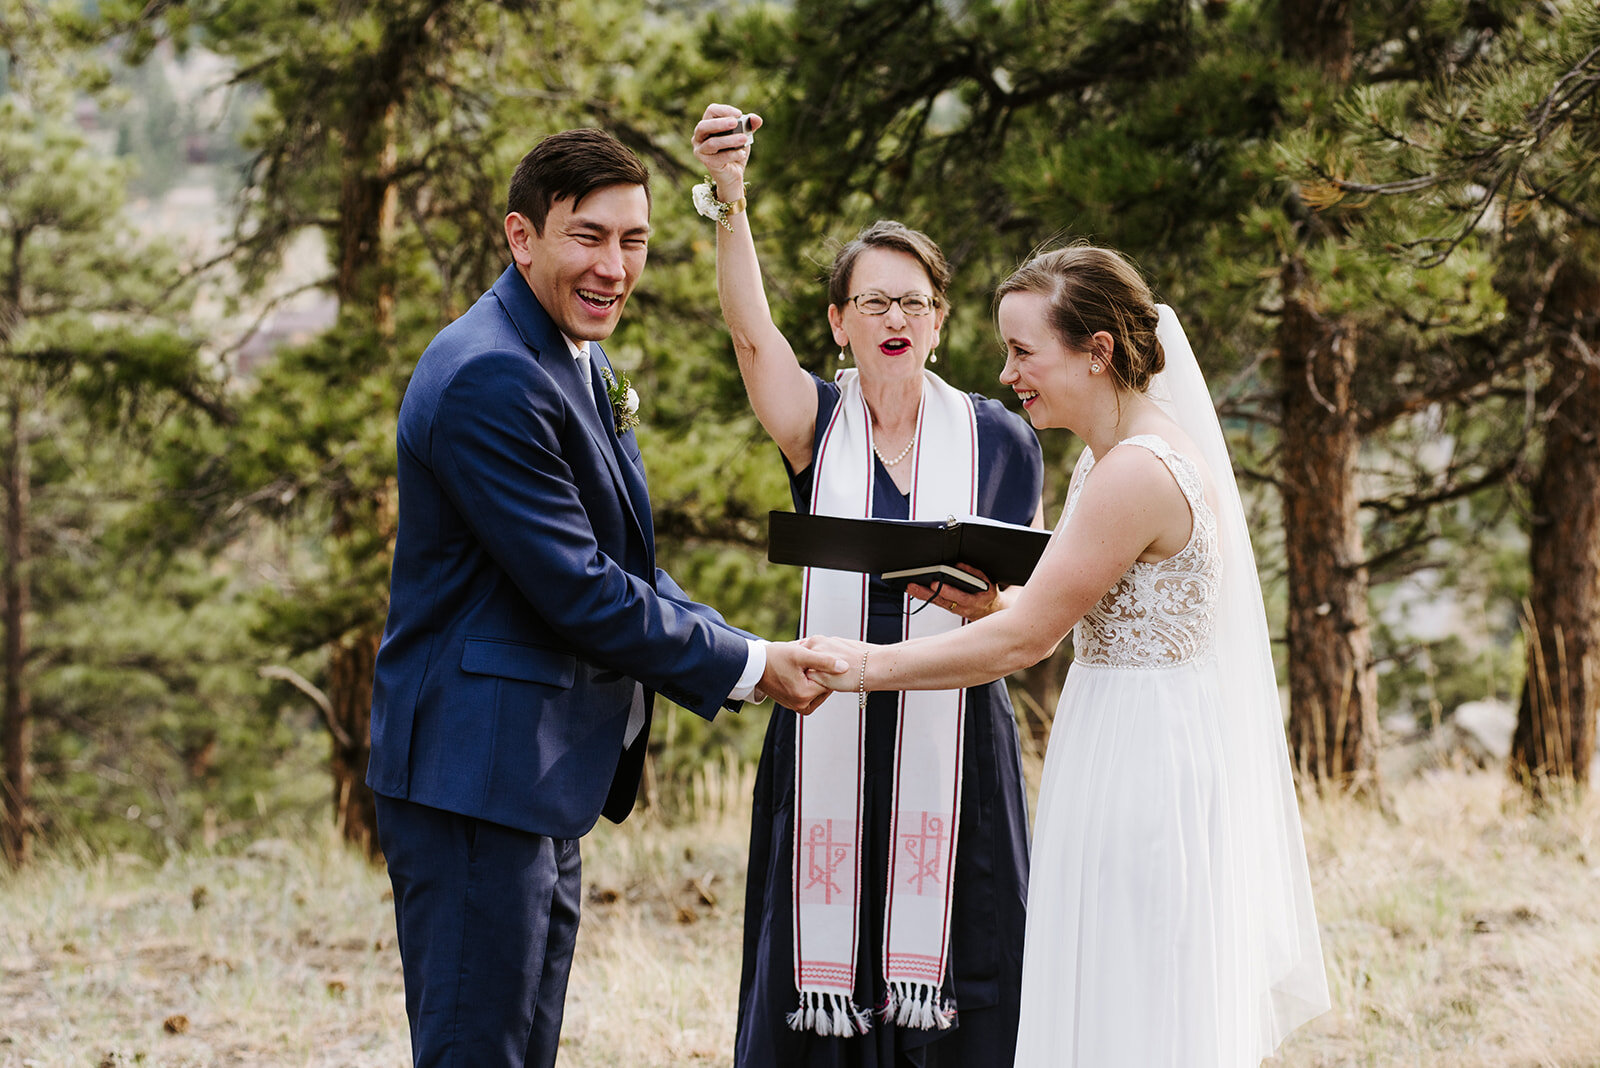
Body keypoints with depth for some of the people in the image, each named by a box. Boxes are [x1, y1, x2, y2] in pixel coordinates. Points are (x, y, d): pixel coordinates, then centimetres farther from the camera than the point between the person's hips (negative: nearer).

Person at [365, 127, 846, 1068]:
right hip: (476, 775, -11)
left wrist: (745, 654, 2)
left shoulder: (578, 363, 15)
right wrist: (746, 665, -11)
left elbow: (624, 565, 18)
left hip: (544, 782, 11)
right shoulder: (490, 378, -19)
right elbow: (577, 591, -20)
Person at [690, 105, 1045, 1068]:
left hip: (954, 743, 0)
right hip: (829, 741, 0)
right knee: (823, 988, 1)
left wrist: (977, 601, -17)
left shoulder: (999, 438, 5)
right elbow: (750, 329, -15)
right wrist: (730, 198, -31)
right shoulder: (818, 427, 4)